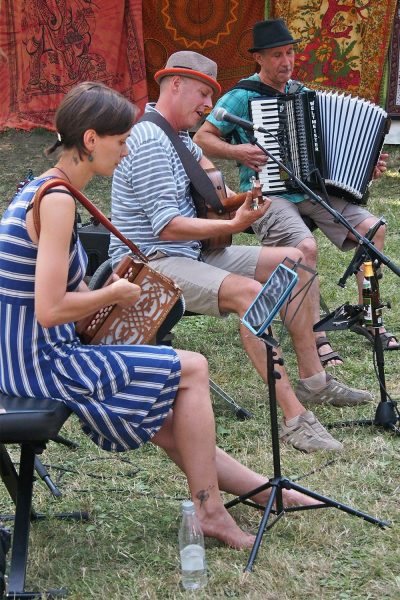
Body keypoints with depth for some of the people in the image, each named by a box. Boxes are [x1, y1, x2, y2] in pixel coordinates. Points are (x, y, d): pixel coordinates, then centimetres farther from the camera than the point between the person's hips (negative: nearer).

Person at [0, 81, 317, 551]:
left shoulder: (39, 190, 9)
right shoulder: (58, 201, -22)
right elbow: (50, 311, -27)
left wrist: (102, 290, 5)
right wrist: (113, 295, -11)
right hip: (41, 363, -10)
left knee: (167, 422, 17)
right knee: (191, 369, 0)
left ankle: (259, 487, 30)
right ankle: (209, 512, 11)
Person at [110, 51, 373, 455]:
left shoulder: (177, 135, 14)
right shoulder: (150, 141, -19)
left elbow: (199, 159, 38)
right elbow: (167, 226, -26)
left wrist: (225, 193, 20)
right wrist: (233, 225, -31)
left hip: (192, 253, 11)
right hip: (153, 263, -11)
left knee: (292, 261, 7)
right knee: (249, 292, -35)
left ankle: (313, 381, 12)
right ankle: (295, 418, -34)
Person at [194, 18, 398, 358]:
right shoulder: (242, 96, -4)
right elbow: (201, 139, -3)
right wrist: (236, 151, -19)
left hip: (309, 189, 6)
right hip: (266, 192, -6)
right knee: (305, 246, -32)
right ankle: (316, 336, -20)